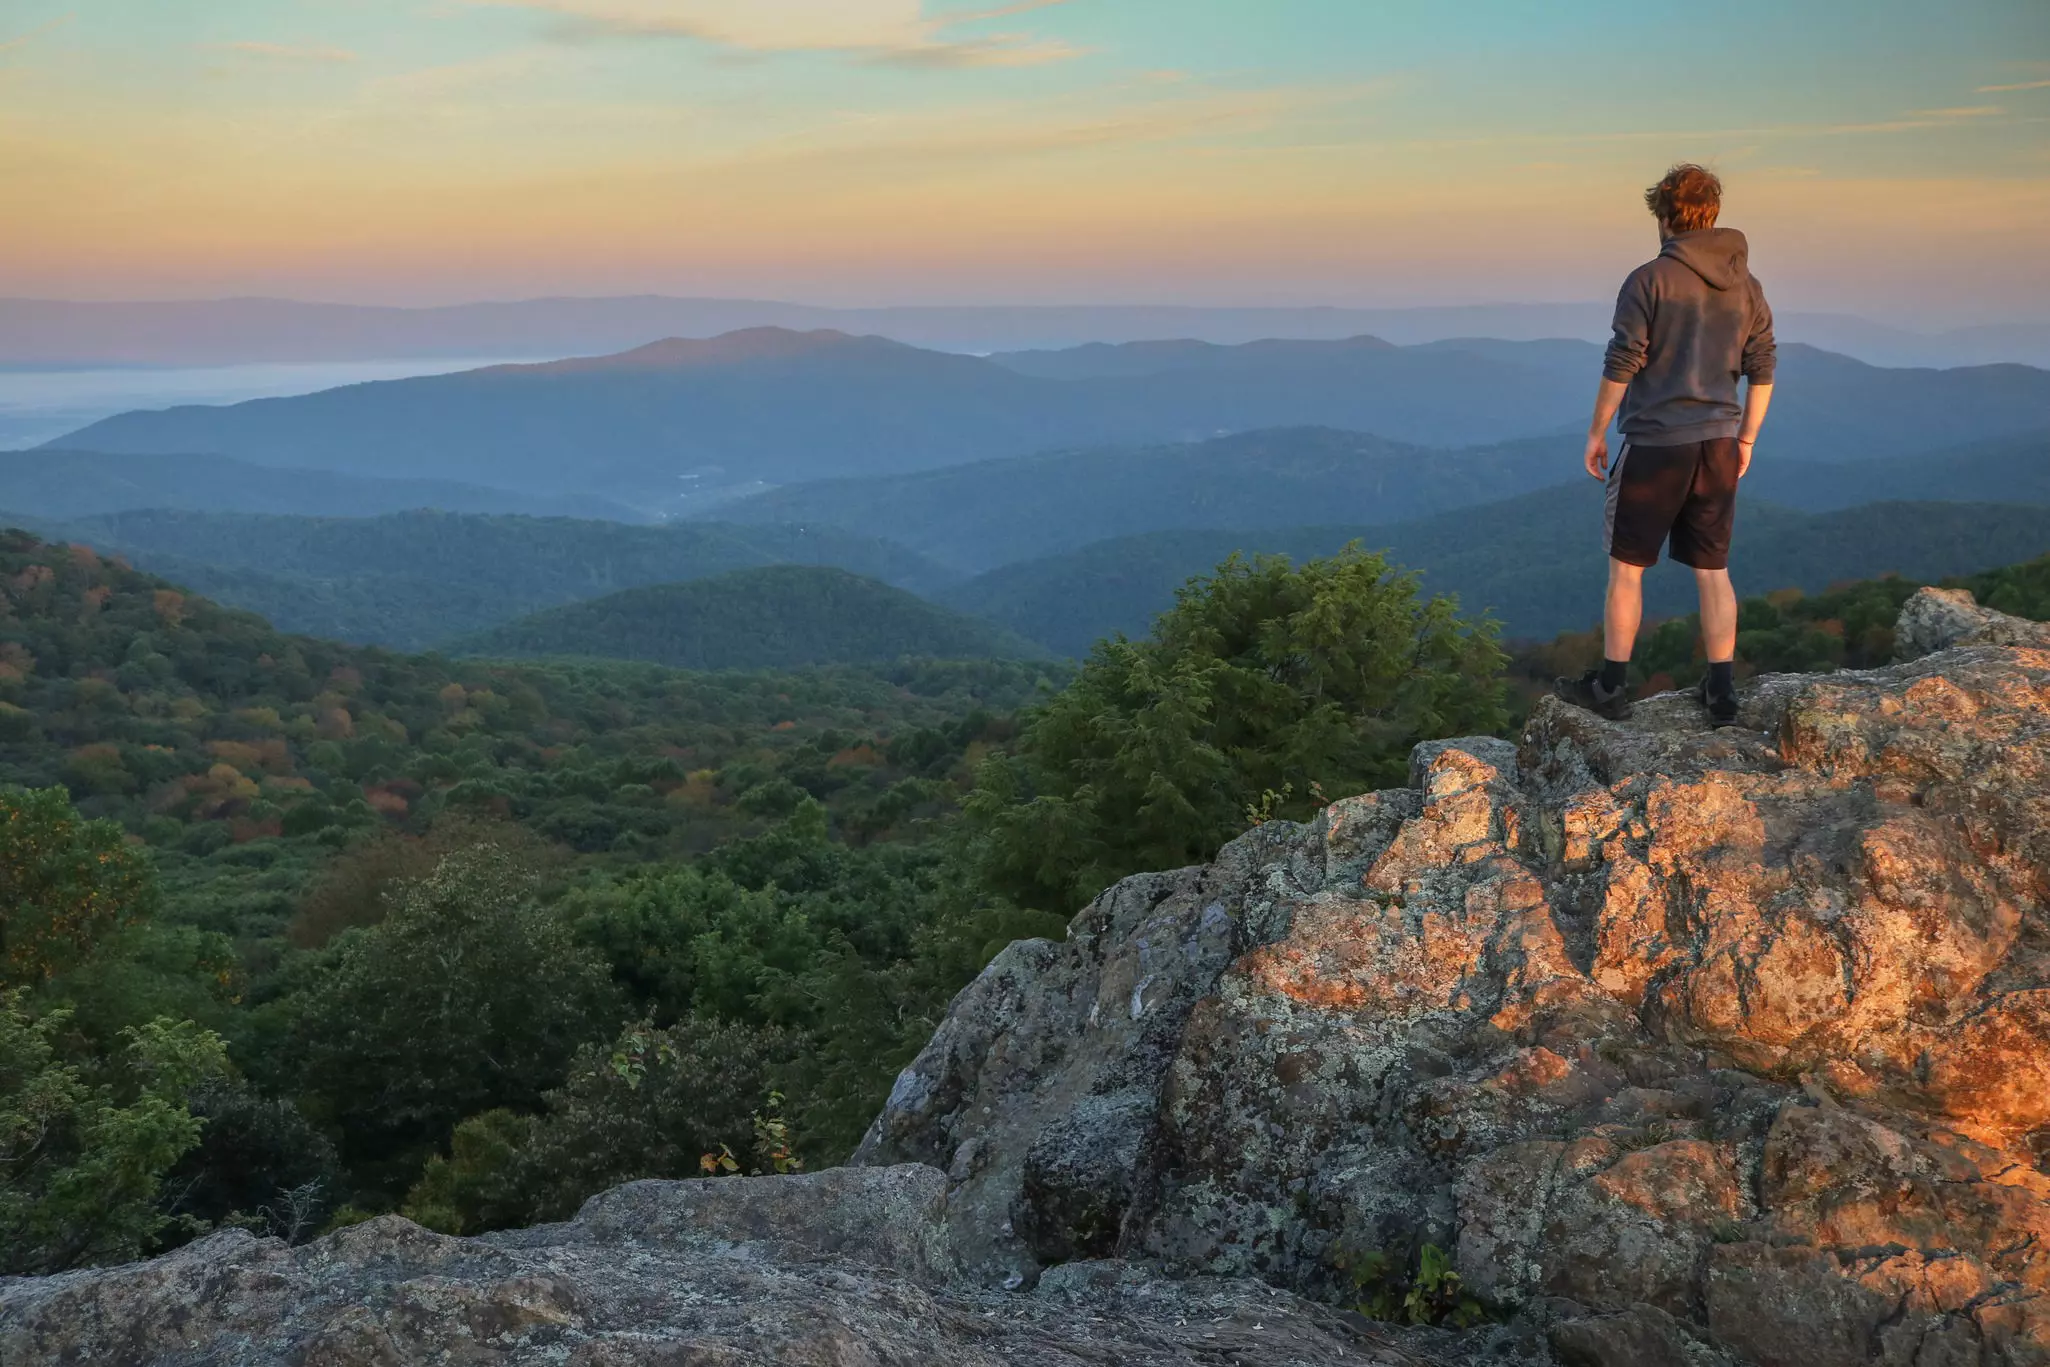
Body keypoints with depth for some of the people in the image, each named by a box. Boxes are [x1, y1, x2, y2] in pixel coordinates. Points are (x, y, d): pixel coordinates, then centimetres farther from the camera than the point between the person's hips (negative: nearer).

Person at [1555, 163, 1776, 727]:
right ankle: (1721, 692, 12)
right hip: (1718, 445, 5)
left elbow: (1621, 366, -11)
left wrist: (1597, 433, -1)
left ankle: (1611, 686, 10)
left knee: (1626, 566, 5)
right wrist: (1746, 440, 19)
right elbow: (1762, 372, 10)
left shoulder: (1649, 280, -9)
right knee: (1712, 570, 10)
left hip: (1654, 444, -5)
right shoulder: (1746, 286, 8)